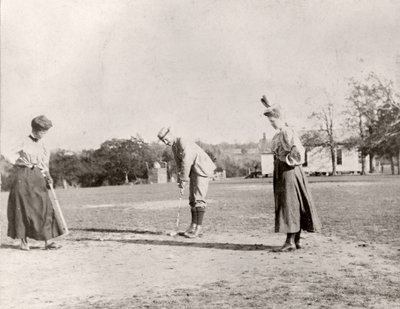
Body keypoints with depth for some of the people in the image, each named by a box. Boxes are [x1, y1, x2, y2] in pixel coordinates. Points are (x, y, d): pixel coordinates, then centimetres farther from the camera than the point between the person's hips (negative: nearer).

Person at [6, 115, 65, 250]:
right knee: (23, 210, 1)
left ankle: (47, 242, 1)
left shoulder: (41, 144, 14)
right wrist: (27, 165, -9)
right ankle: (23, 241, 10)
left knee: (44, 209, -1)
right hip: (24, 178, -6)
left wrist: (47, 177, 5)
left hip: (38, 179, 6)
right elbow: (11, 157, -9)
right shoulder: (26, 143, -6)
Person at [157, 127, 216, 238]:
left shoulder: (184, 143, -20)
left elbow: (186, 164, -23)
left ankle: (198, 228, -13)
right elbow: (180, 166, 10)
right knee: (192, 199, 8)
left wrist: (183, 182, -17)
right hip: (193, 171, 9)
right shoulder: (174, 147, 10)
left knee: (199, 199, -13)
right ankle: (193, 226, 11)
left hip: (202, 169, -9)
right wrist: (181, 184, 1)